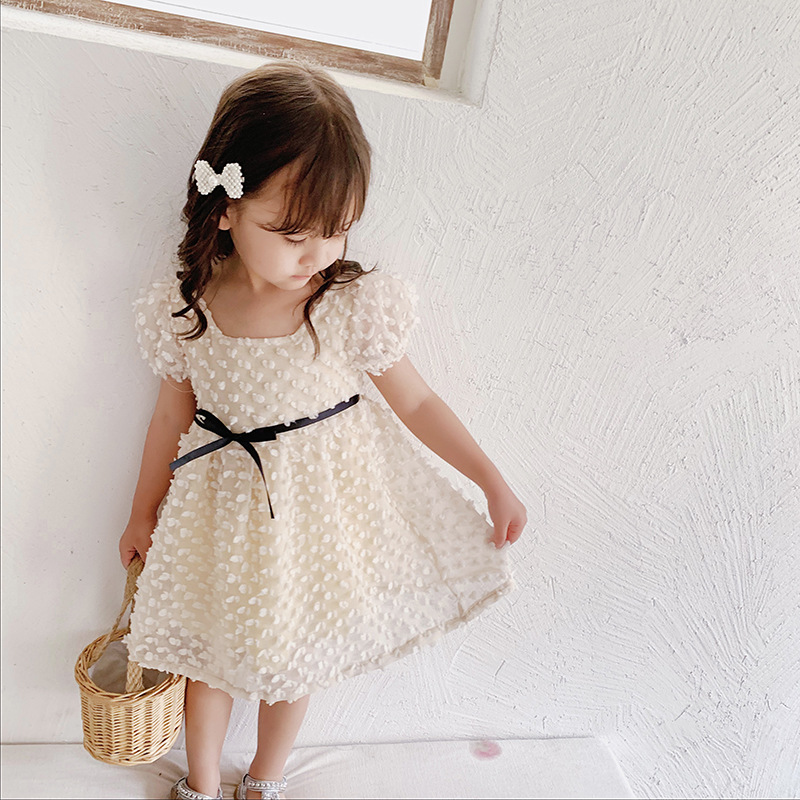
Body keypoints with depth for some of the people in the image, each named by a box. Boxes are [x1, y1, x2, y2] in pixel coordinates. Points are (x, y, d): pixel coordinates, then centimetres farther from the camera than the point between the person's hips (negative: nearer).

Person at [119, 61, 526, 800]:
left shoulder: (357, 306, -21)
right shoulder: (184, 311, -15)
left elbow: (415, 402, -9)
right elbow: (173, 417, 0)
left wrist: (492, 481, -9)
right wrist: (143, 514, 13)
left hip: (320, 502, -1)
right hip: (225, 509, 2)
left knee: (296, 655, 20)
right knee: (211, 648, 21)